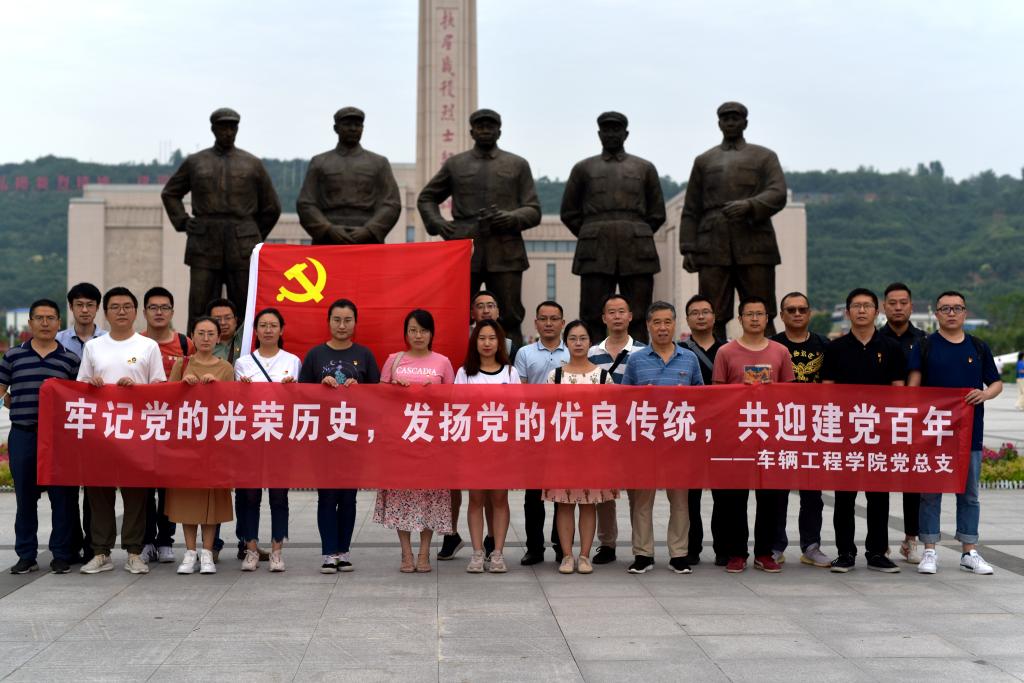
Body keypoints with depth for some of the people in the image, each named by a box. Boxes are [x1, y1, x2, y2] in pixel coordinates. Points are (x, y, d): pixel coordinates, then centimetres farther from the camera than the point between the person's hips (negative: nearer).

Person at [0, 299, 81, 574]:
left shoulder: (70, 359, 7)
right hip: (22, 435, 1)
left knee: (62, 497, 0)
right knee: (25, 497, 6)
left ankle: (62, 555, 10)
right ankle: (26, 555, 15)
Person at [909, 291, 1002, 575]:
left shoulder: (978, 348, 10)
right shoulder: (925, 346, 3)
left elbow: (996, 383, 14)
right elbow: (913, 387, -2)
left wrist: (985, 394, -9)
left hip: (970, 431, 3)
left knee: (969, 493, 8)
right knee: (930, 492, 1)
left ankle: (969, 552, 16)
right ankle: (929, 552, 8)